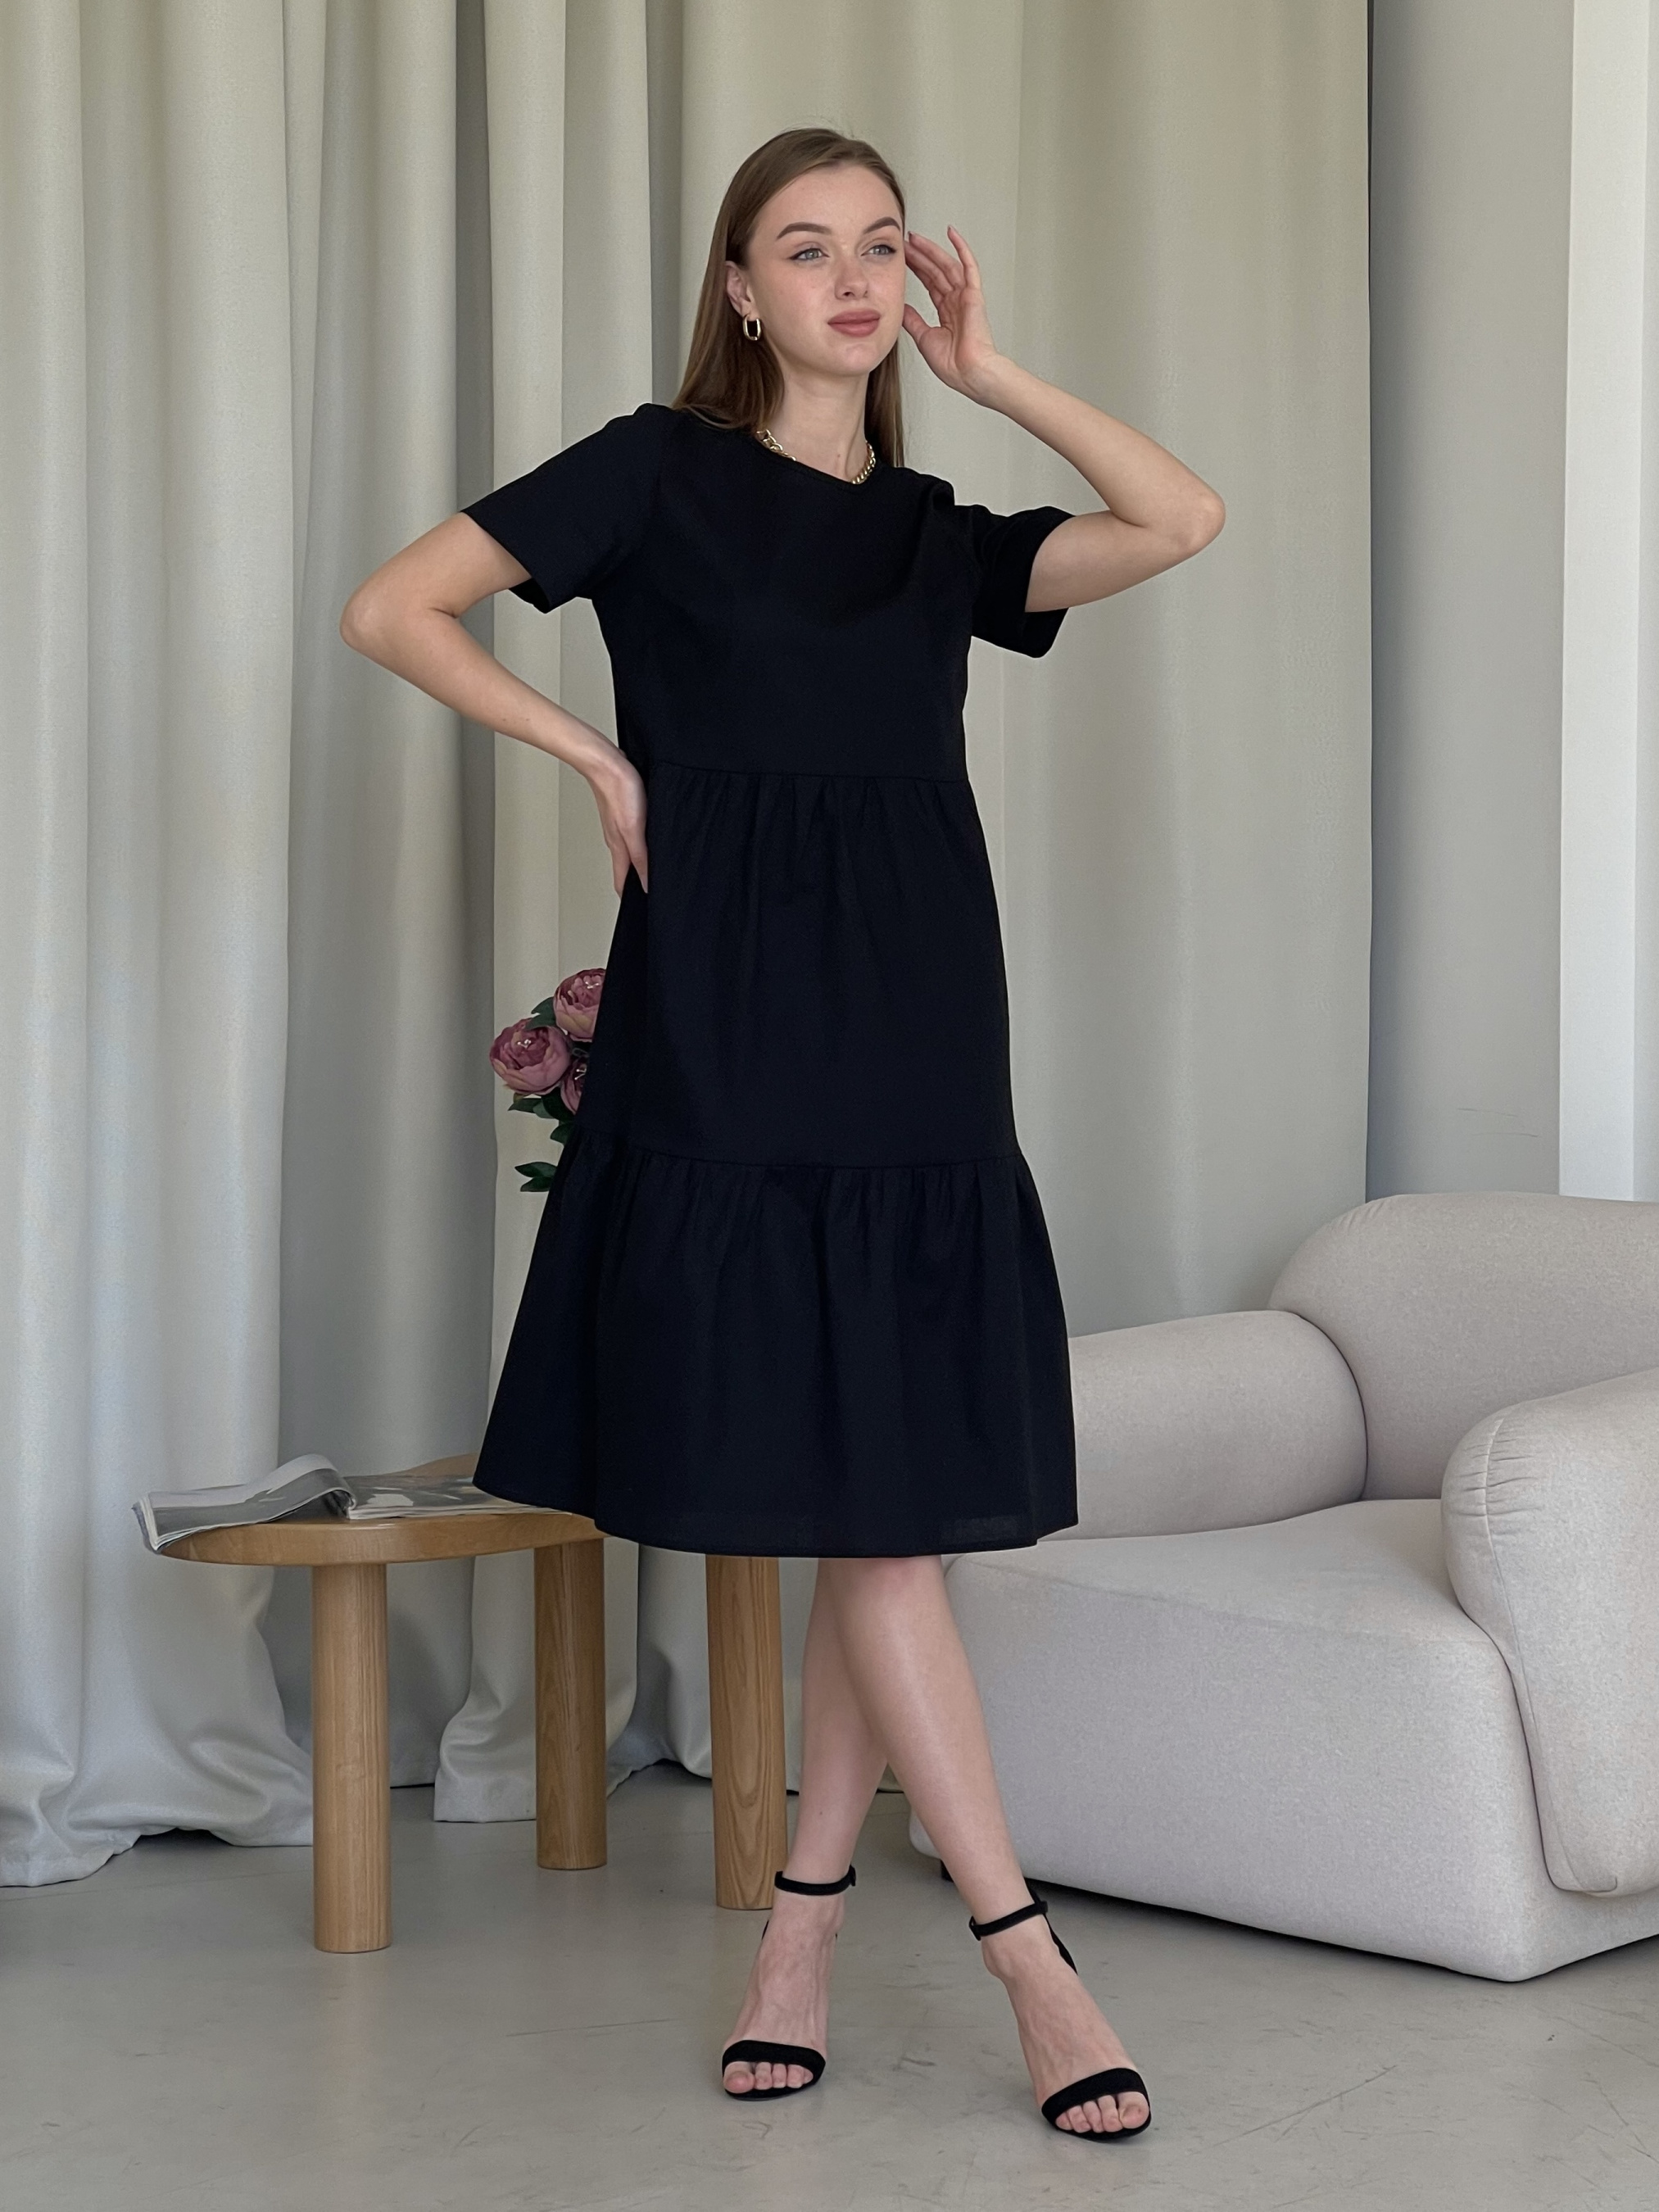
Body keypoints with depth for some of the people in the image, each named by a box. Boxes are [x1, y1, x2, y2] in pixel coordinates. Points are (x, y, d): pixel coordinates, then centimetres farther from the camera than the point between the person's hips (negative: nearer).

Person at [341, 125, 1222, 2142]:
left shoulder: (940, 534, 16)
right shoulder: (659, 472, 4)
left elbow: (1183, 521, 2)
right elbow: (390, 609, 1)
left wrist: (987, 372, 6)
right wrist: (596, 753, -3)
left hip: (920, 1058, 5)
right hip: (733, 1051, -5)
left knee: (894, 1514, 4)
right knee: (858, 1521, -5)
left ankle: (801, 1942, 14)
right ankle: (1030, 1960, -1)